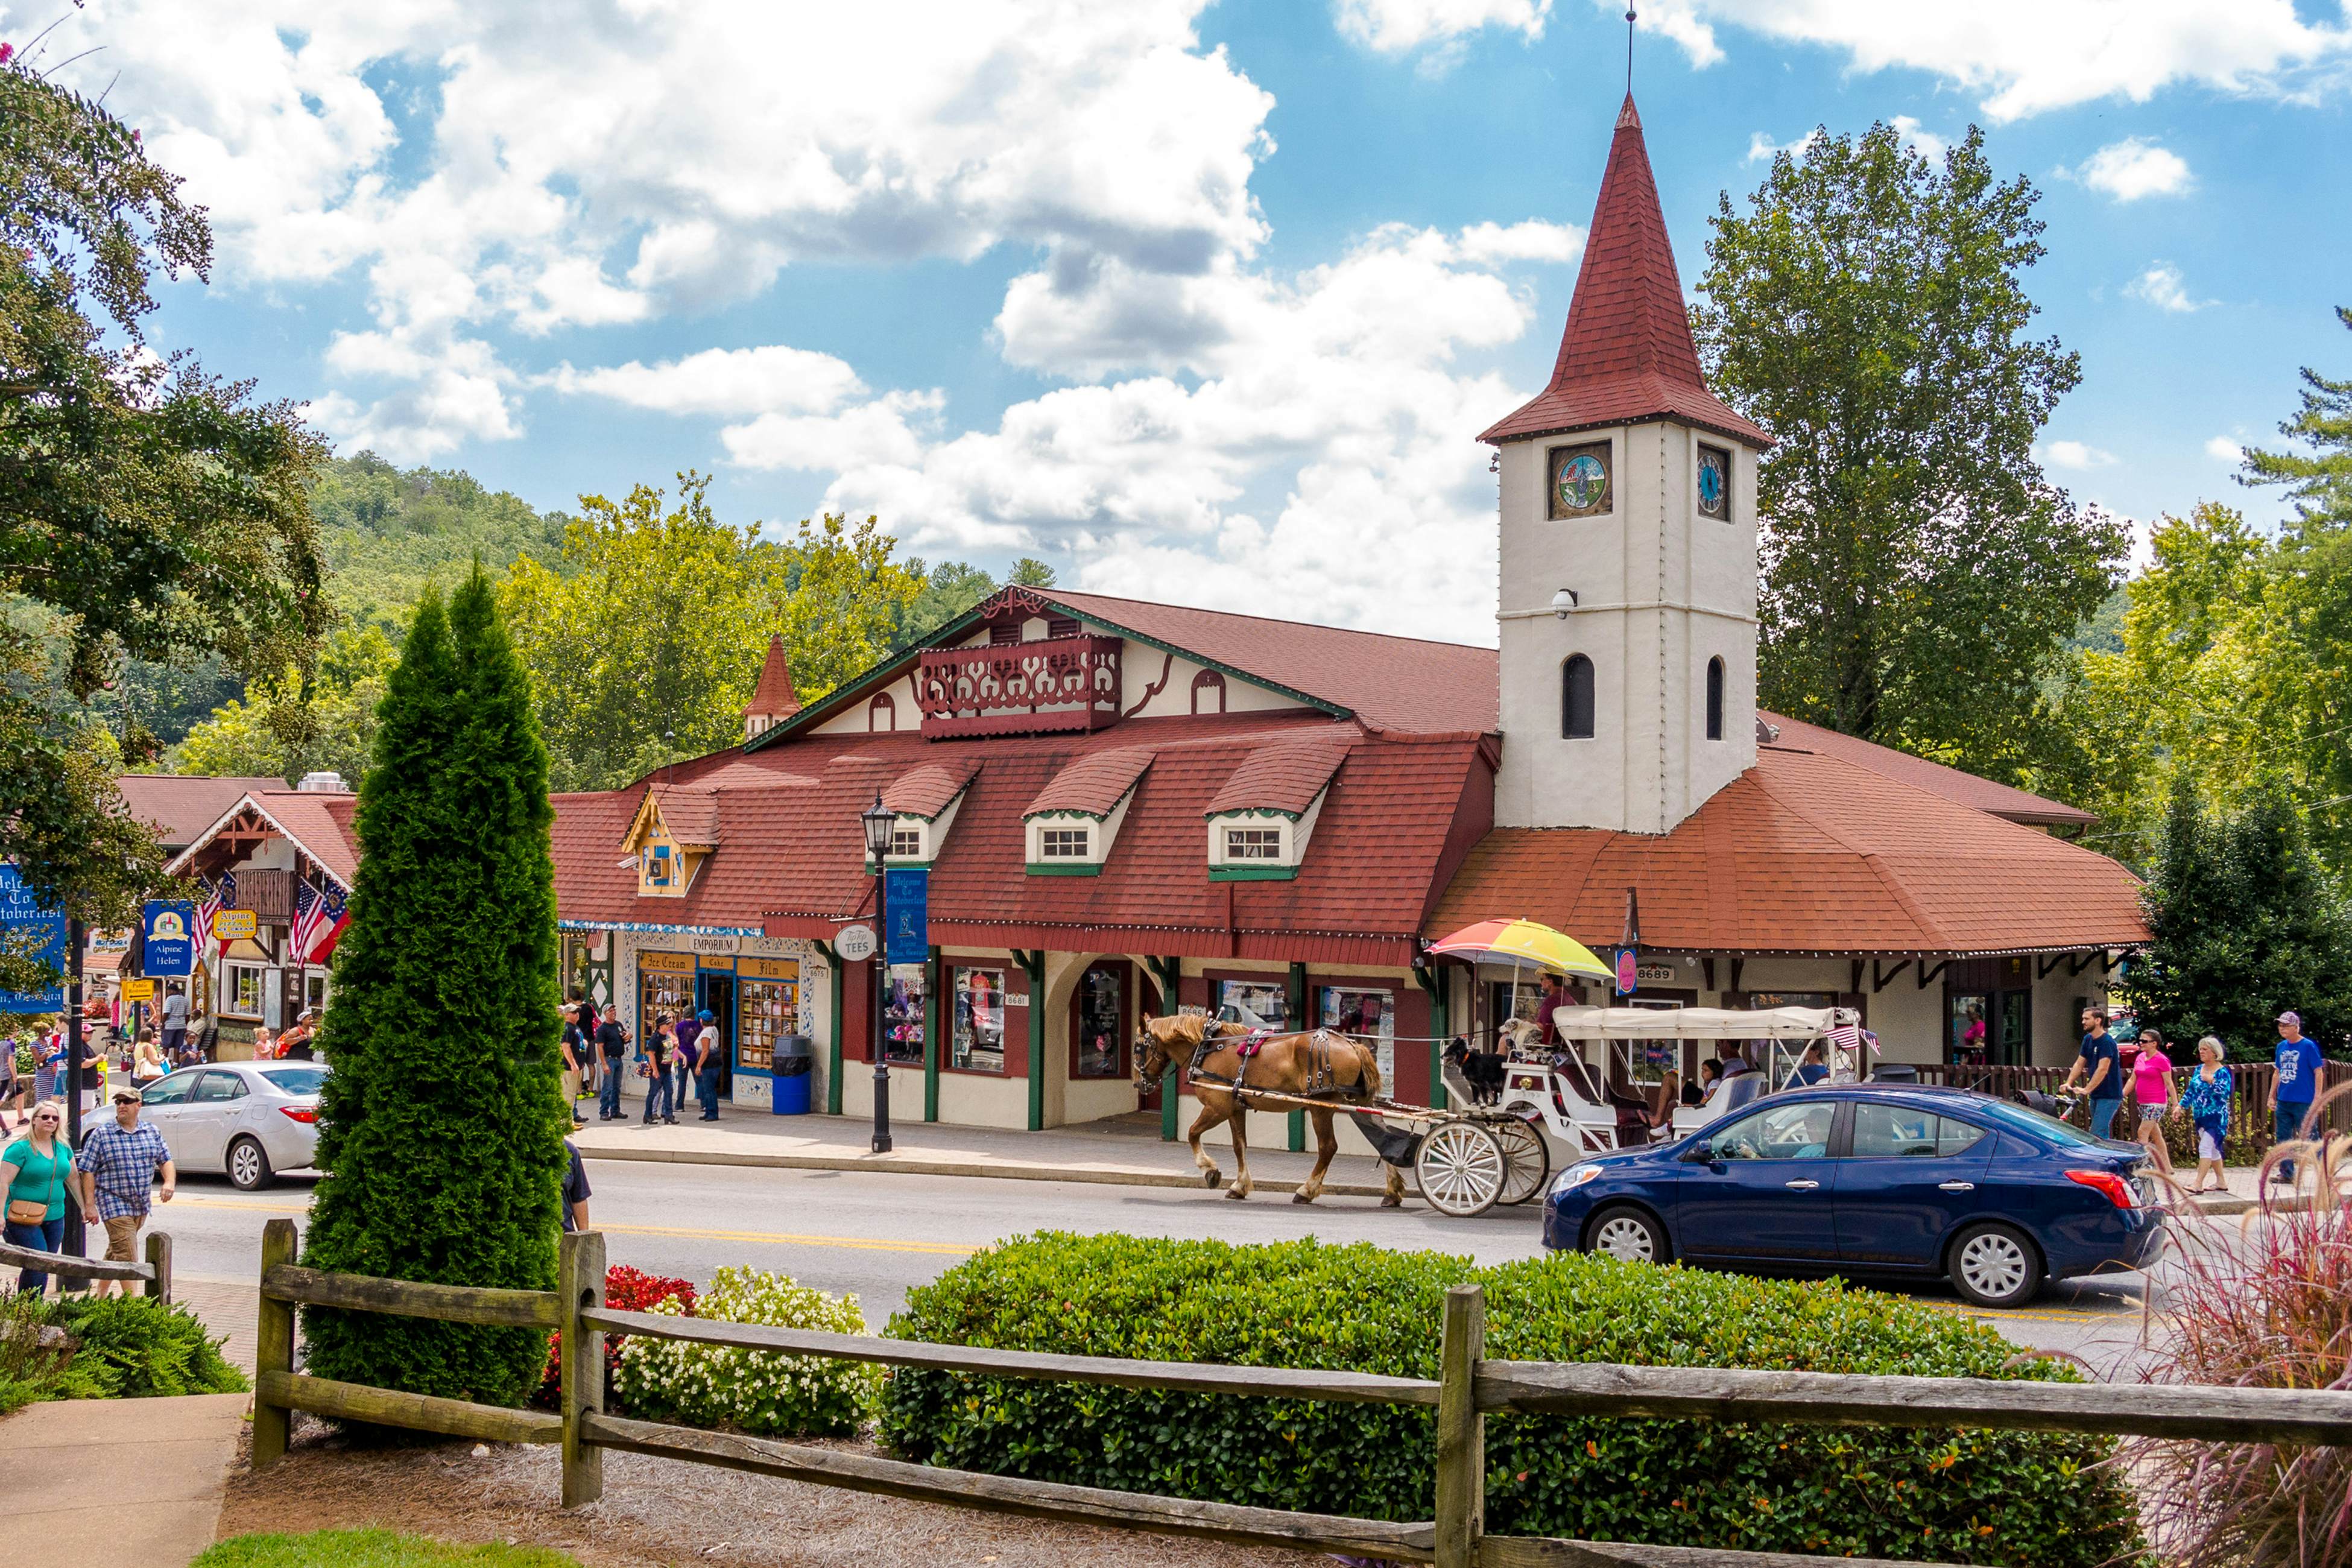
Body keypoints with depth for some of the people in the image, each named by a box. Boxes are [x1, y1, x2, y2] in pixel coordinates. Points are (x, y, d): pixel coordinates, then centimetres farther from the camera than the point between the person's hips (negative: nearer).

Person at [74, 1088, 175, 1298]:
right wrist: (90, 1205, -11)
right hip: (114, 1203, -5)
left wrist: (170, 1182, -7)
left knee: (116, 1252, 17)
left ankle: (100, 1296, 31)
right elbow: (88, 1171, -6)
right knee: (127, 1254, -12)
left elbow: (165, 1160, 14)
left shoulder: (152, 1133, 7)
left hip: (141, 1206, 5)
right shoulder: (101, 1134, -6)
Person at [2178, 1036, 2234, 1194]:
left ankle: (2198, 1184, -13)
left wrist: (2211, 1081, -25)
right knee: (2213, 1149, 13)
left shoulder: (2222, 1072, -9)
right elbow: (2190, 1091, 15)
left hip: (2215, 1116, -7)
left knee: (2205, 1147, -12)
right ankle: (2221, 1182, 22)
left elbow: (2225, 1092, -18)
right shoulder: (2198, 1070, 11)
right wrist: (2181, 1106, 7)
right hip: (2200, 1116, 7)